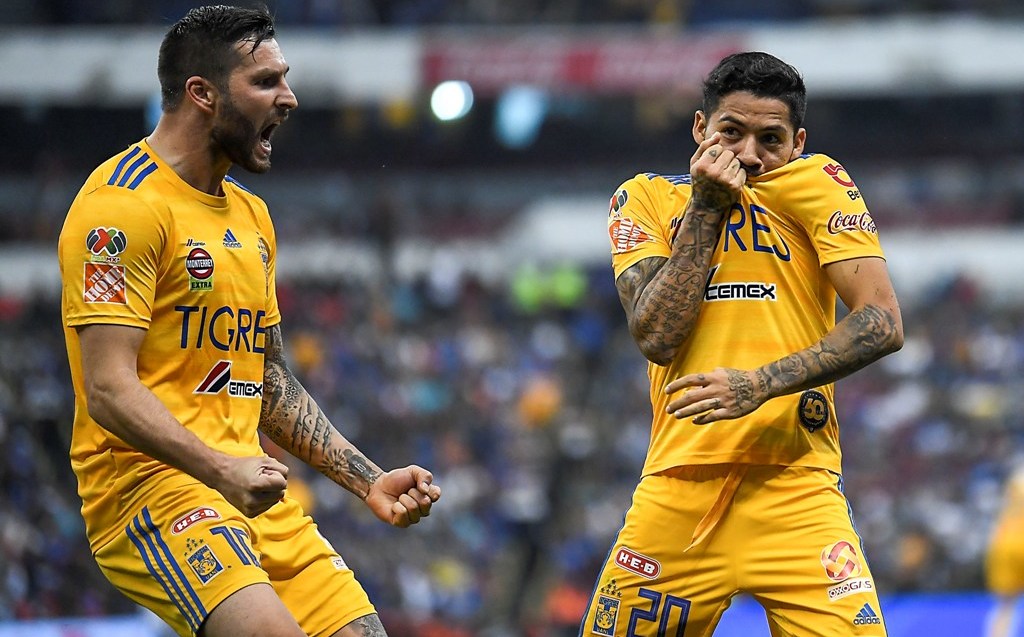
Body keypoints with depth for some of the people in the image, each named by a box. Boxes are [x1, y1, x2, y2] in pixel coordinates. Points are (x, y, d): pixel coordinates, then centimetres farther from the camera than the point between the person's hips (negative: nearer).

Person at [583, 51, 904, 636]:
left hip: (795, 490, -2)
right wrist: (706, 207, -7)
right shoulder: (645, 199, 9)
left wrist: (763, 383, -18)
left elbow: (884, 324, -8)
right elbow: (657, 338, -5)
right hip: (677, 486, 2)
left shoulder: (816, 184, 2)